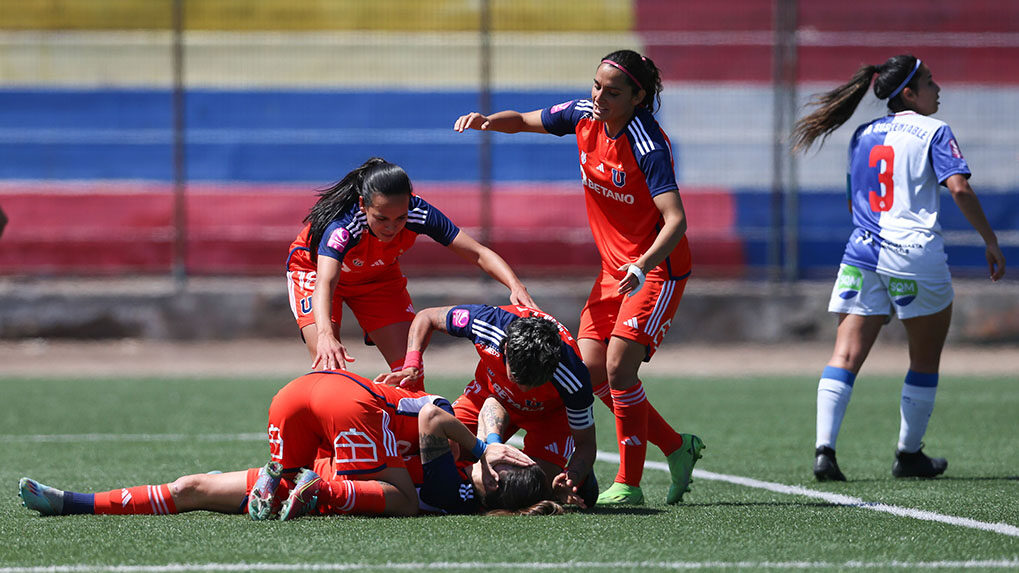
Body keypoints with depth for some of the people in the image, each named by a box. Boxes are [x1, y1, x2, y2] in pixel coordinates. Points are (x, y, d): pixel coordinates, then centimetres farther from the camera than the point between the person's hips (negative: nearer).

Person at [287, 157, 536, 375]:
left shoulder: (418, 214, -32)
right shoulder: (341, 225, -43)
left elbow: (478, 253, -29)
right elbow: (324, 284, -56)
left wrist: (515, 285, -46)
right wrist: (326, 335, -75)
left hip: (377, 276, 4)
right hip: (315, 269, -4)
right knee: (328, 363, -24)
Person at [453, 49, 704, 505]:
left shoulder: (648, 146, -26)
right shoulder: (585, 116, -4)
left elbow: (675, 219, -34)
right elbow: (524, 121, 11)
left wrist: (643, 267, -49)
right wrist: (488, 121, -11)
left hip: (658, 267, -8)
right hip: (615, 267, 8)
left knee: (619, 366, -18)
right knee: (592, 370, 2)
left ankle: (629, 484, -6)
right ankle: (676, 448, 17)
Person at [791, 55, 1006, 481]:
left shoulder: (862, 136, 15)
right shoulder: (933, 132, -3)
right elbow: (959, 189, -14)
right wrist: (991, 242, -6)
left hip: (862, 253, 5)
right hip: (916, 256, -5)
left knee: (845, 356, -3)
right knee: (925, 358, 13)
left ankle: (824, 449, -18)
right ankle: (909, 454, 18)